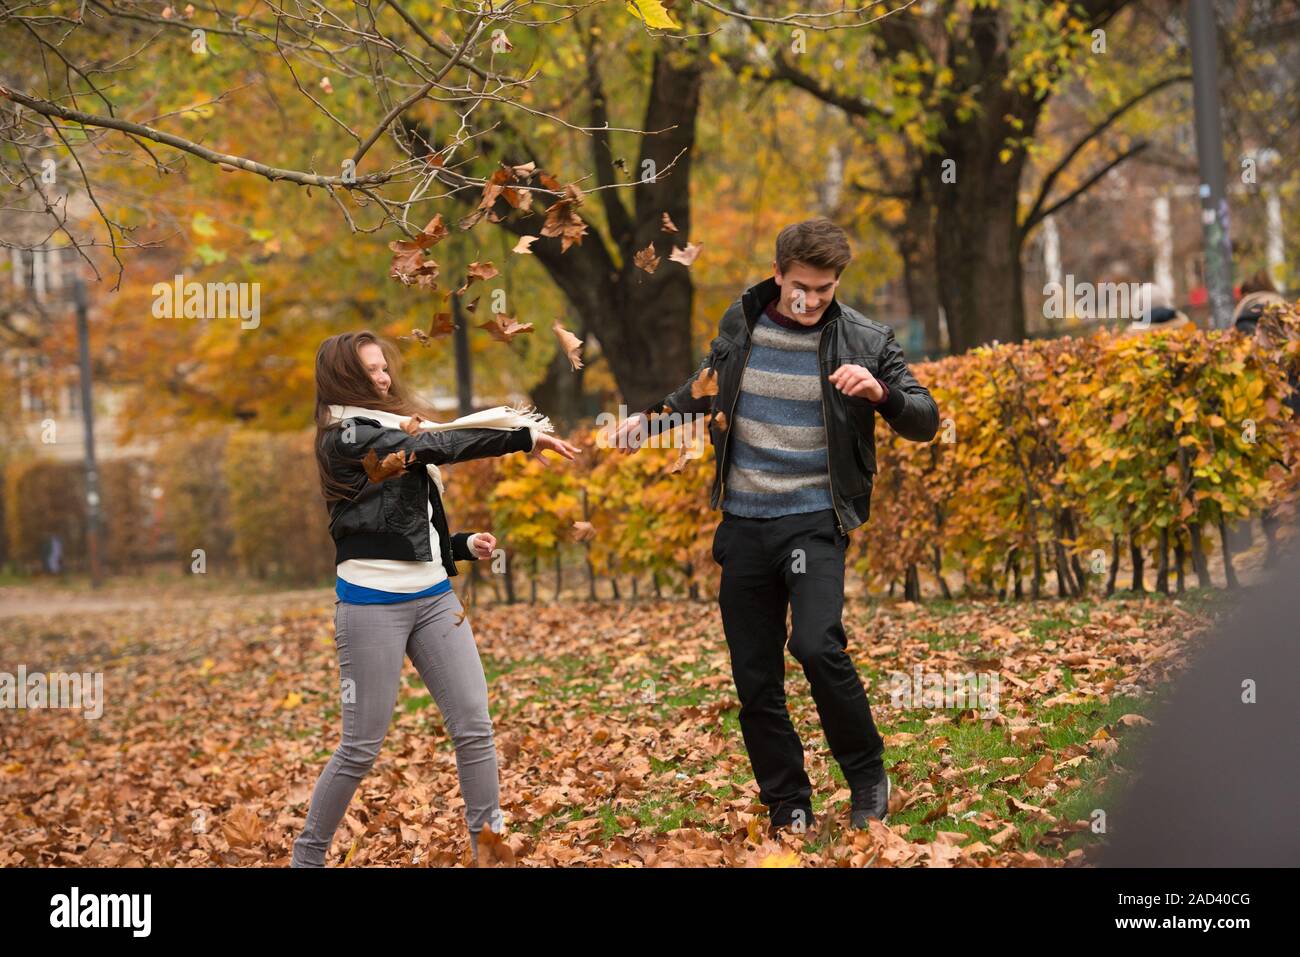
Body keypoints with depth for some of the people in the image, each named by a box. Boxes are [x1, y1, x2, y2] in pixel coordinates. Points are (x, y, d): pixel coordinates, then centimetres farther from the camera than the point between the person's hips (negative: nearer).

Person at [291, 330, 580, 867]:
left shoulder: (396, 432, 20)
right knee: (362, 746, -3)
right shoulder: (347, 439, -6)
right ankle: (306, 857, 11)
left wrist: (464, 546, 8)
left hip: (433, 596, 8)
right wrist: (526, 437, -15)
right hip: (373, 602, -8)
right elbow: (439, 446, -16)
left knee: (474, 730, -1)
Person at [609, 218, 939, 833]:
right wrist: (652, 418, 11)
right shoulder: (740, 325, 4)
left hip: (814, 520, -4)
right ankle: (789, 813, 17)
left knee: (816, 645, -25)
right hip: (744, 524, 4)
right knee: (755, 684, 5)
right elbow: (706, 387, 25)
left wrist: (882, 394, -23)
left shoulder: (864, 341, -6)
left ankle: (868, 777, -5)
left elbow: (926, 422, -4)